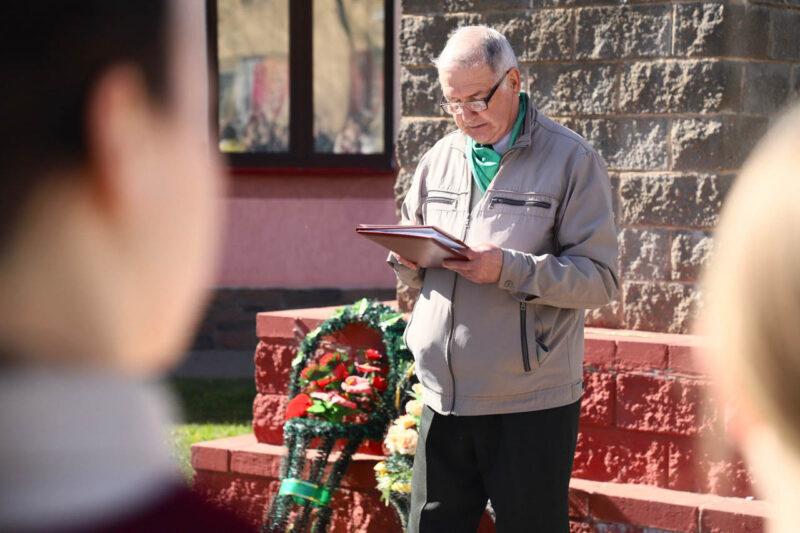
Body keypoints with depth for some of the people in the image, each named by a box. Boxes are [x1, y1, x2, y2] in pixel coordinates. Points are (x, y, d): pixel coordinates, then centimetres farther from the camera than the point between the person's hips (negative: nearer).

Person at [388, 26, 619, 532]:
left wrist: (509, 269, -23)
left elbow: (601, 278, -11)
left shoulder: (572, 159, -5)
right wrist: (410, 261, -2)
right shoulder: (440, 158, 13)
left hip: (532, 402, -5)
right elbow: (413, 257, 23)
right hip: (444, 396, 5)